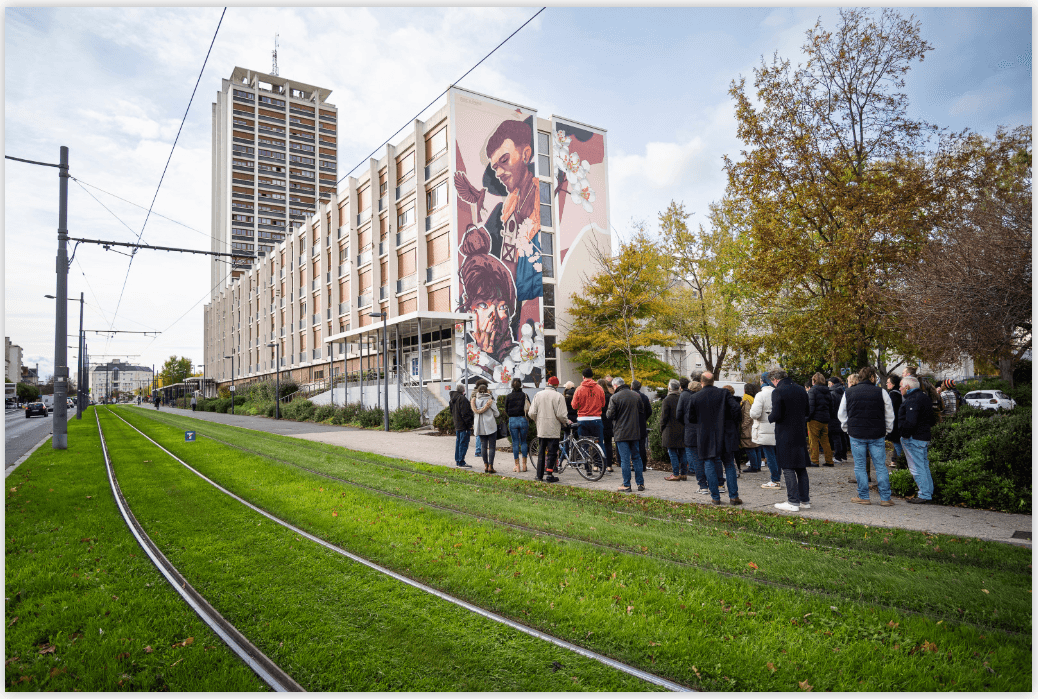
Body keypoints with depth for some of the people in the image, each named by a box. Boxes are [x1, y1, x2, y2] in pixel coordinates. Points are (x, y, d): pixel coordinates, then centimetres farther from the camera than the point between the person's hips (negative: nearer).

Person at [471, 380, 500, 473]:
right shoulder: (490, 400, -8)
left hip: (480, 426, 4)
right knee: (492, 446, 0)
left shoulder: (475, 400, 1)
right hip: (490, 425, -4)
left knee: (484, 446, 11)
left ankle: (485, 465, 11)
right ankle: (490, 466, -4)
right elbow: (496, 413, -5)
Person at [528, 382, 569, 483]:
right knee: (552, 452, 2)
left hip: (541, 429, 4)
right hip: (553, 430, -4)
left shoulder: (538, 394, 4)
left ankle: (540, 475, 16)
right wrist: (567, 423, 5)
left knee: (541, 452, 13)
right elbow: (560, 415, -14)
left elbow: (532, 413, 2)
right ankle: (549, 475, -2)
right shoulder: (559, 396, -8)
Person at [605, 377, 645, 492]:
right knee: (636, 457, 13)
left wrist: (607, 411, 9)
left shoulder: (614, 398, -11)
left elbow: (610, 415, -12)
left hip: (621, 433, -5)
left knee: (625, 459, -1)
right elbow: (642, 411, 13)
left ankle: (626, 485, 2)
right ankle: (640, 483, 16)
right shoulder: (636, 395, 5)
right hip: (635, 432, 5)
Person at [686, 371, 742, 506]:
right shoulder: (723, 394, -3)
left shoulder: (695, 398, -3)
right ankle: (733, 496, 8)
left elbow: (691, 419, 2)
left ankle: (715, 497, 7)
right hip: (724, 436, 1)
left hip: (705, 438, -1)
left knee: (710, 467, 7)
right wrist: (735, 424, 4)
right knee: (729, 466, 10)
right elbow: (736, 408, -11)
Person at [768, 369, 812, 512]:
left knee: (788, 469, -1)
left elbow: (776, 415, -18)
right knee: (801, 468, 14)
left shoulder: (778, 392, -14)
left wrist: (770, 418, 2)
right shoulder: (801, 390, 7)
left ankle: (793, 502, 1)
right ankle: (805, 500, 20)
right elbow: (808, 411, 14)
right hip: (800, 434, 7)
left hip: (785, 435, -7)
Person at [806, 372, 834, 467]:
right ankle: (829, 461, 15)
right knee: (825, 441, 13)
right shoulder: (827, 391, 12)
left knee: (814, 440, -1)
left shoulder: (812, 390, -9)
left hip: (815, 419, -7)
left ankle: (814, 461, 0)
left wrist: (808, 418, -10)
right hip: (825, 420, 7)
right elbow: (831, 407, 15)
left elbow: (811, 406, -15)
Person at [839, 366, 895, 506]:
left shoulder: (848, 393, 3)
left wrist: (847, 430, 21)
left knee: (859, 467, 7)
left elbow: (842, 415, 11)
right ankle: (885, 498, 9)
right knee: (881, 467, 6)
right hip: (877, 435, 0)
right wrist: (886, 431, 17)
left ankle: (863, 497, 10)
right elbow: (890, 415, 6)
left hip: (856, 435, 0)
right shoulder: (881, 392, -1)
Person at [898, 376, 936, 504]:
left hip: (914, 439, -11)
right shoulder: (923, 396, 16)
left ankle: (924, 496, -1)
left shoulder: (913, 400, -18)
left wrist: (904, 435, -17)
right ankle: (929, 493, 23)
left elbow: (910, 422, -26)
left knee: (917, 468, -4)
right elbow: (932, 420, 22)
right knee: (924, 466, 16)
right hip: (924, 437, 11)